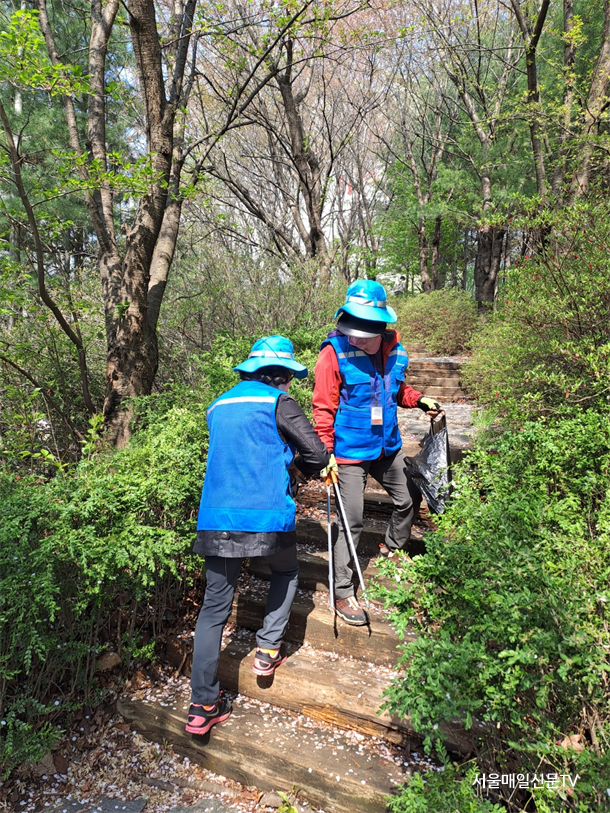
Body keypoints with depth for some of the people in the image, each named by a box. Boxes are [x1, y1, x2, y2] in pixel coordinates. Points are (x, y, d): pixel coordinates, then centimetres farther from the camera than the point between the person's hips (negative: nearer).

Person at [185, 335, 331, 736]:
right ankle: (268, 649, 25)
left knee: (214, 607, 11)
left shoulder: (219, 406, 18)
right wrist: (299, 466, 18)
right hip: (267, 516, -4)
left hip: (217, 519, 5)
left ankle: (203, 706, 12)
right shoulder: (278, 402, -2)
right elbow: (318, 454, -4)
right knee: (286, 572, 27)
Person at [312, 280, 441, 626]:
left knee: (408, 500, 22)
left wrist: (418, 399, 4)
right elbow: (324, 408, -16)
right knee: (351, 521, -2)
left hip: (387, 446, 7)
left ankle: (393, 549, 51)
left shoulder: (393, 347, -1)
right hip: (351, 452, -6)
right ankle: (343, 593, 14)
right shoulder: (335, 352, -17)